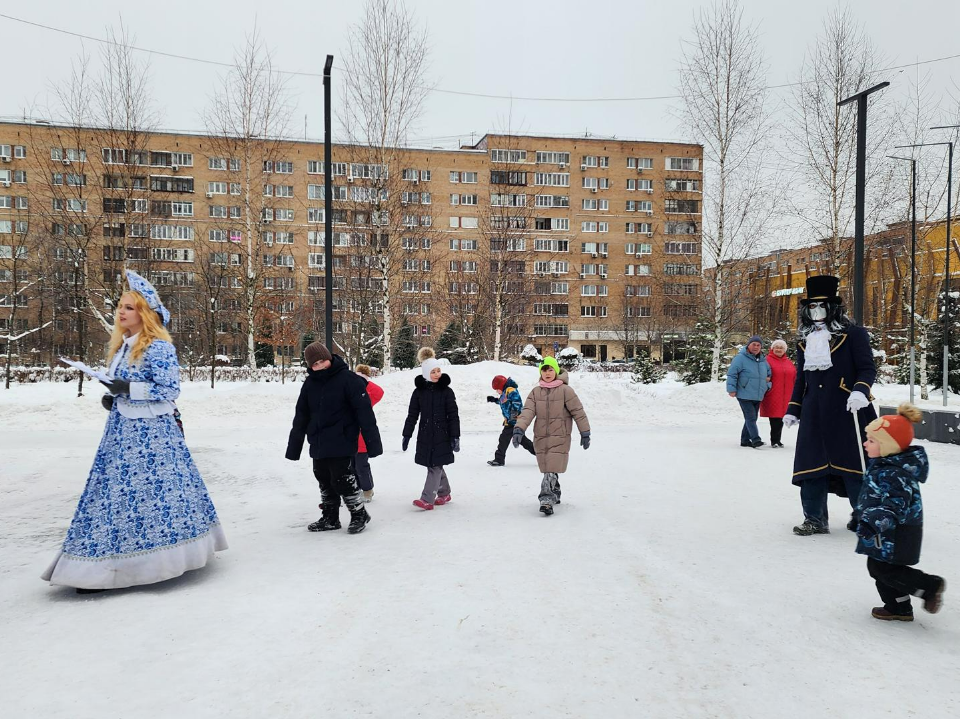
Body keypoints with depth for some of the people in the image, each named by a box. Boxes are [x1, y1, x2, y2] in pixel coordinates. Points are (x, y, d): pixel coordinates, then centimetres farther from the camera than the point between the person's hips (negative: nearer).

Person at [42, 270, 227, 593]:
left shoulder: (159, 347, -11)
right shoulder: (121, 346, 16)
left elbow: (170, 389, -15)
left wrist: (129, 389, -21)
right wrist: (111, 397, 6)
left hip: (150, 431, -8)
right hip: (122, 428, 8)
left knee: (150, 491, -5)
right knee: (113, 492, 7)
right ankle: (100, 568, 14)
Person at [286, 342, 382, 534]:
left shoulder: (348, 379, -12)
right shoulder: (310, 384, 6)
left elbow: (365, 412, -14)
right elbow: (301, 417, 12)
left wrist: (372, 442, -17)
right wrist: (294, 447, 14)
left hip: (342, 444, -6)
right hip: (318, 445, 6)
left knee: (343, 481, -4)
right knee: (325, 482, 14)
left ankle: (359, 515, 16)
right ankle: (330, 518, 30)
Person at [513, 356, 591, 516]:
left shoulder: (565, 390, -5)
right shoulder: (535, 392, 7)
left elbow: (578, 412, -3)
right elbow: (527, 411, -5)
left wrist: (585, 433, -3)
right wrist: (519, 428, -20)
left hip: (560, 437, -4)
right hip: (540, 437, 4)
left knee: (552, 469, -15)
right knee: (548, 470, 14)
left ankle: (547, 499, -17)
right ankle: (555, 495, 32)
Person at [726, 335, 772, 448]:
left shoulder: (763, 360, 12)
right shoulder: (740, 358, -10)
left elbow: (769, 372, 31)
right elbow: (732, 374, -13)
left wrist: (768, 378, 12)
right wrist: (732, 389, -17)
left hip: (758, 396, 7)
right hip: (744, 395, -7)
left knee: (751, 419, 11)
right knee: (750, 418, -13)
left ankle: (745, 440, 20)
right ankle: (756, 439, -17)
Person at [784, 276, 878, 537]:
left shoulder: (853, 334, -1)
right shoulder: (805, 342, 14)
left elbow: (867, 368, -5)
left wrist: (860, 390, -24)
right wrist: (793, 410, 16)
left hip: (847, 413, -5)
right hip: (814, 415, 5)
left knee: (853, 464, 0)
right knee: (811, 464, 3)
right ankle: (815, 519, 13)